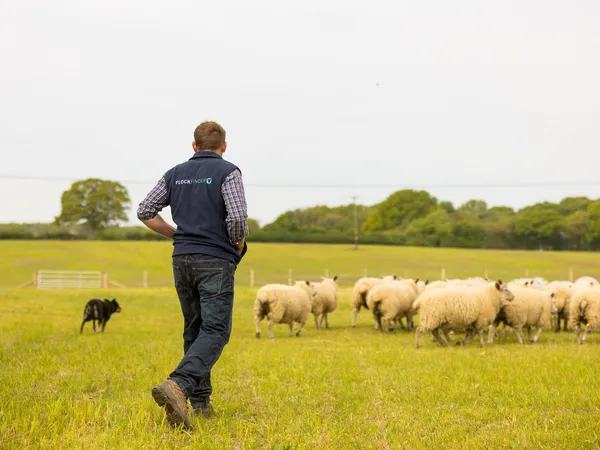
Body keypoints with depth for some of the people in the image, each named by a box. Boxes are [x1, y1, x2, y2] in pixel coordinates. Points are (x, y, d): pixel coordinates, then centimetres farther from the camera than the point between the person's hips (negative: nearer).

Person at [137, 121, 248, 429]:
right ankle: (177, 386, -31)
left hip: (182, 260, 6)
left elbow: (145, 212, 9)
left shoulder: (176, 174, 11)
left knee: (194, 331, 15)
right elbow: (238, 218, -17)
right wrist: (239, 245, 2)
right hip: (215, 262, -6)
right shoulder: (227, 172, -5)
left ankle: (200, 402, 15)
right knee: (215, 331, -9)